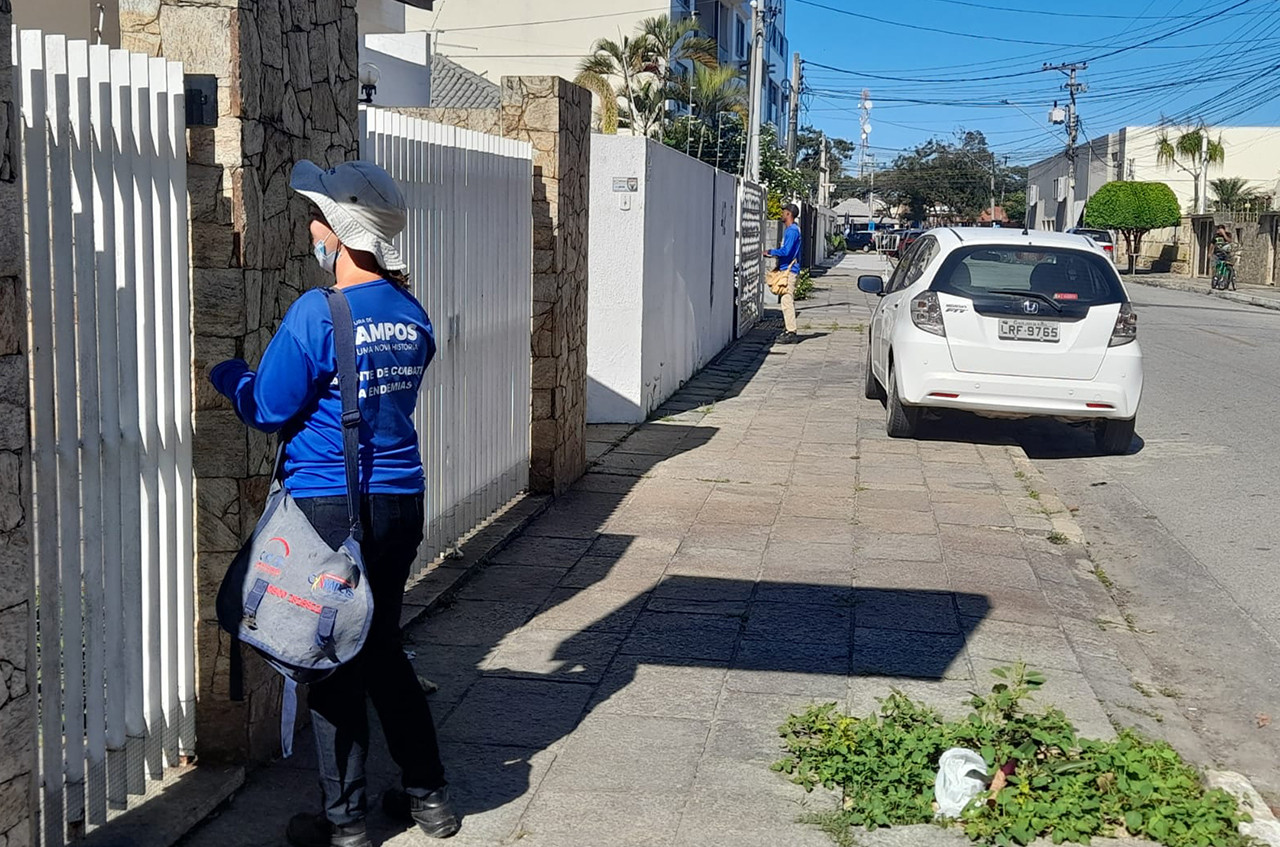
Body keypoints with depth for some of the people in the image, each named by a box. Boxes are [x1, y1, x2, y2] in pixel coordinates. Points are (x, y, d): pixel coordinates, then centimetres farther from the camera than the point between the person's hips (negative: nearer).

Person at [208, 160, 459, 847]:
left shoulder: (317, 313, -17)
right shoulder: (411, 313, 4)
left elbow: (267, 409, -9)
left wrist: (224, 371, 9)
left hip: (330, 506, -7)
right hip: (400, 500, 7)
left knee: (335, 661, 5)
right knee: (383, 647, 20)